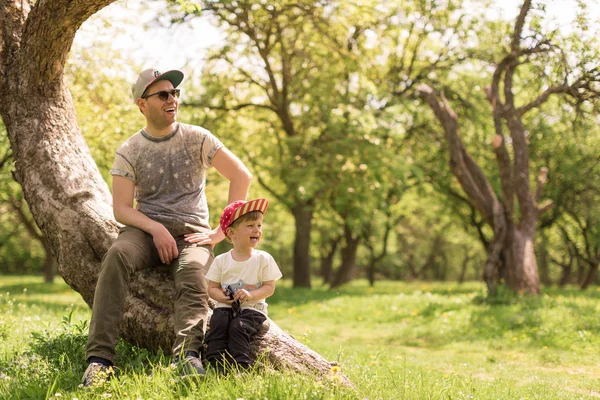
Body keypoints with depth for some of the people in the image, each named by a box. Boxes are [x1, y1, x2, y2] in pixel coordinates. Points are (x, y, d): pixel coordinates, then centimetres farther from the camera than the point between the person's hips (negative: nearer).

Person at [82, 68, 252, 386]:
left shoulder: (196, 138, 5)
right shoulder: (129, 151, 6)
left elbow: (242, 176, 0)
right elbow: (121, 209, 1)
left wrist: (221, 232, -6)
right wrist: (156, 229, -18)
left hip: (191, 231, 0)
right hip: (146, 228, 0)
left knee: (193, 270, -35)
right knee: (116, 255, -33)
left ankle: (188, 355, -54)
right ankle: (99, 358, -41)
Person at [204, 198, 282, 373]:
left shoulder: (263, 259, 2)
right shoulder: (221, 261, 6)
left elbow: (269, 287, -1)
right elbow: (212, 288, 8)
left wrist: (250, 295, -19)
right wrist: (222, 297, -15)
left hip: (252, 308, -2)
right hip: (226, 307, 2)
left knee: (238, 327, -30)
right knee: (217, 323, -27)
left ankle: (241, 365, -31)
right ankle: (217, 364, -29)